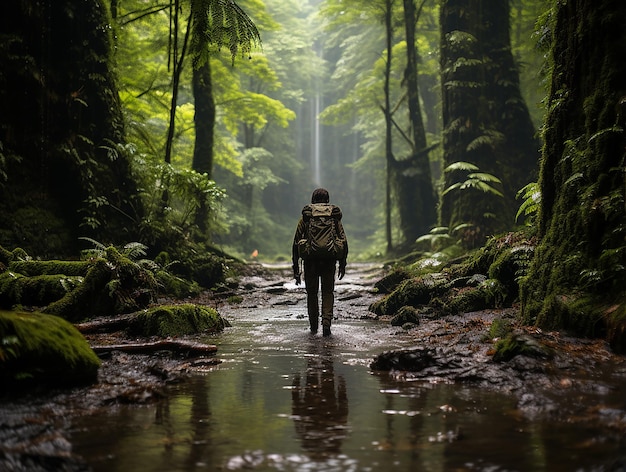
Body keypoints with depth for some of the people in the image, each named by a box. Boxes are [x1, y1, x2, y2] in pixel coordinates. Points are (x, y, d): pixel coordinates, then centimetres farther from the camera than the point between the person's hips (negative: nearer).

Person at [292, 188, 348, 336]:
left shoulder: (305, 218, 6)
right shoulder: (335, 217, 7)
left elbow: (296, 242, 3)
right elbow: (343, 241, 3)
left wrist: (295, 267, 6)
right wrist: (342, 264, 9)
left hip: (310, 260, 0)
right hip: (329, 261, 0)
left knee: (312, 293, 14)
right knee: (328, 293, 9)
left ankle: (314, 328, 20)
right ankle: (326, 325, -6)